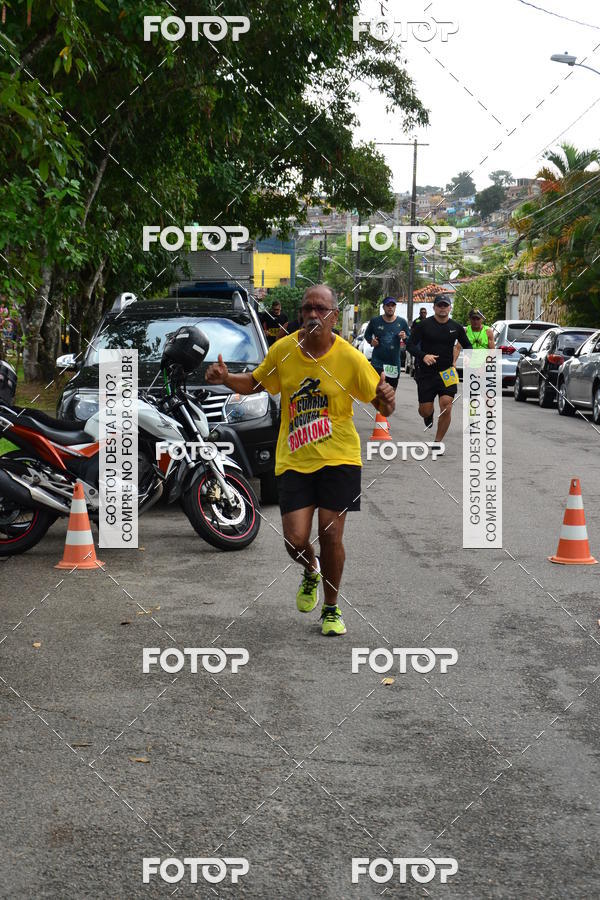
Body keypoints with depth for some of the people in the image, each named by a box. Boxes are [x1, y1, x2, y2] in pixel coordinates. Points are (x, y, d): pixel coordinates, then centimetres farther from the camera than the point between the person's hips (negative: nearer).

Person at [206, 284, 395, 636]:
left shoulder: (350, 358, -8)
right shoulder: (283, 350, -1)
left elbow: (383, 406, -3)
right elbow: (255, 383, 16)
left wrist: (387, 399, -26)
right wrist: (227, 379, -3)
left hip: (338, 459, -2)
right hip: (293, 461, 2)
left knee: (330, 535, -2)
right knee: (295, 539, -6)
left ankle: (332, 610, 21)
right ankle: (311, 571, 32)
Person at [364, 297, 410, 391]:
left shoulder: (402, 322, 3)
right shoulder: (375, 321, 0)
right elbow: (367, 334, 13)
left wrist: (405, 337, -14)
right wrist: (371, 341, -8)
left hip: (395, 363, 3)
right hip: (377, 362, -3)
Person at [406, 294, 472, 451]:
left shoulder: (456, 327, 5)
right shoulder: (424, 325, -3)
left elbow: (467, 345, 17)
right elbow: (410, 345, -4)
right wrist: (423, 356, -22)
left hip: (447, 373, 1)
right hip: (426, 373, -1)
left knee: (446, 408, -12)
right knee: (425, 410, 1)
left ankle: (438, 442, 3)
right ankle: (429, 417, 41)